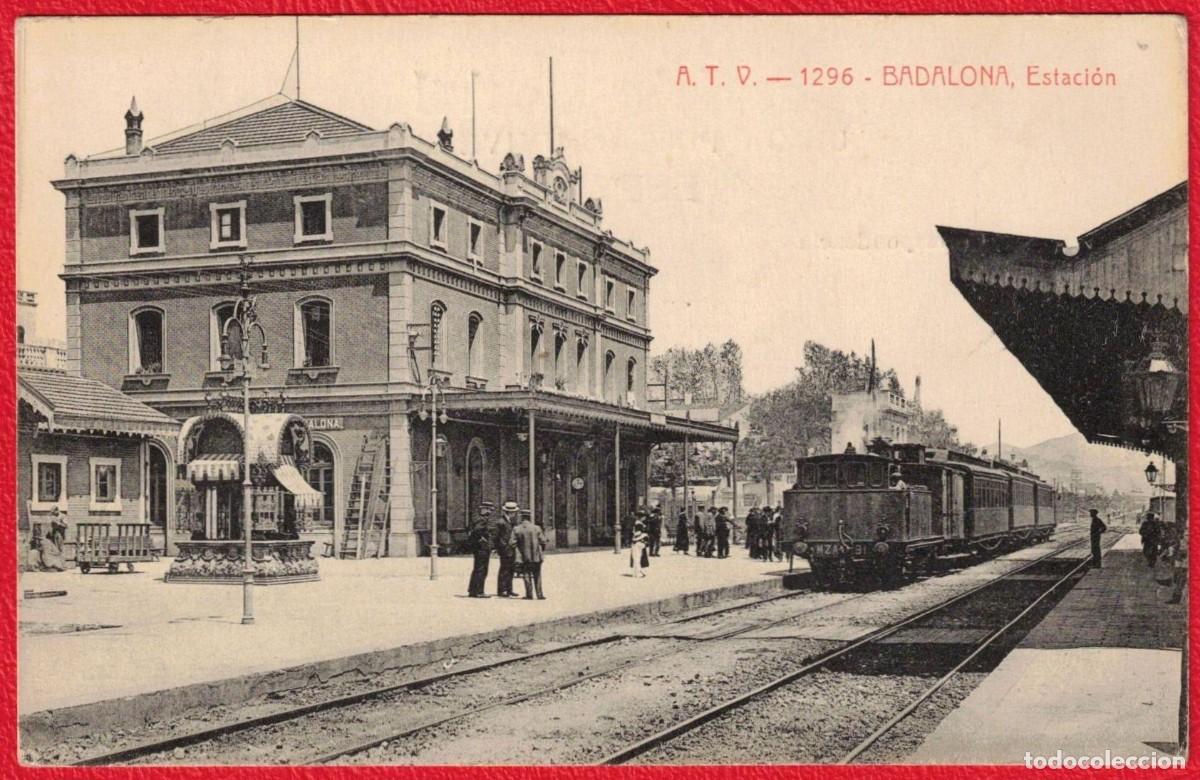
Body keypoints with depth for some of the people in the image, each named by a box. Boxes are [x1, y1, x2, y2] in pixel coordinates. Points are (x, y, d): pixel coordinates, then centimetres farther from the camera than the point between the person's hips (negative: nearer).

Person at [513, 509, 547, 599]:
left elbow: (513, 544, -7)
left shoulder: (517, 530, -5)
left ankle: (529, 594, 4)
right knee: (537, 576, 10)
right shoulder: (536, 528, -4)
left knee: (527, 575, 8)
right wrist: (541, 550, 17)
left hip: (523, 557, 0)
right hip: (536, 557, 0)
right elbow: (543, 542, -2)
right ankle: (539, 594, 9)